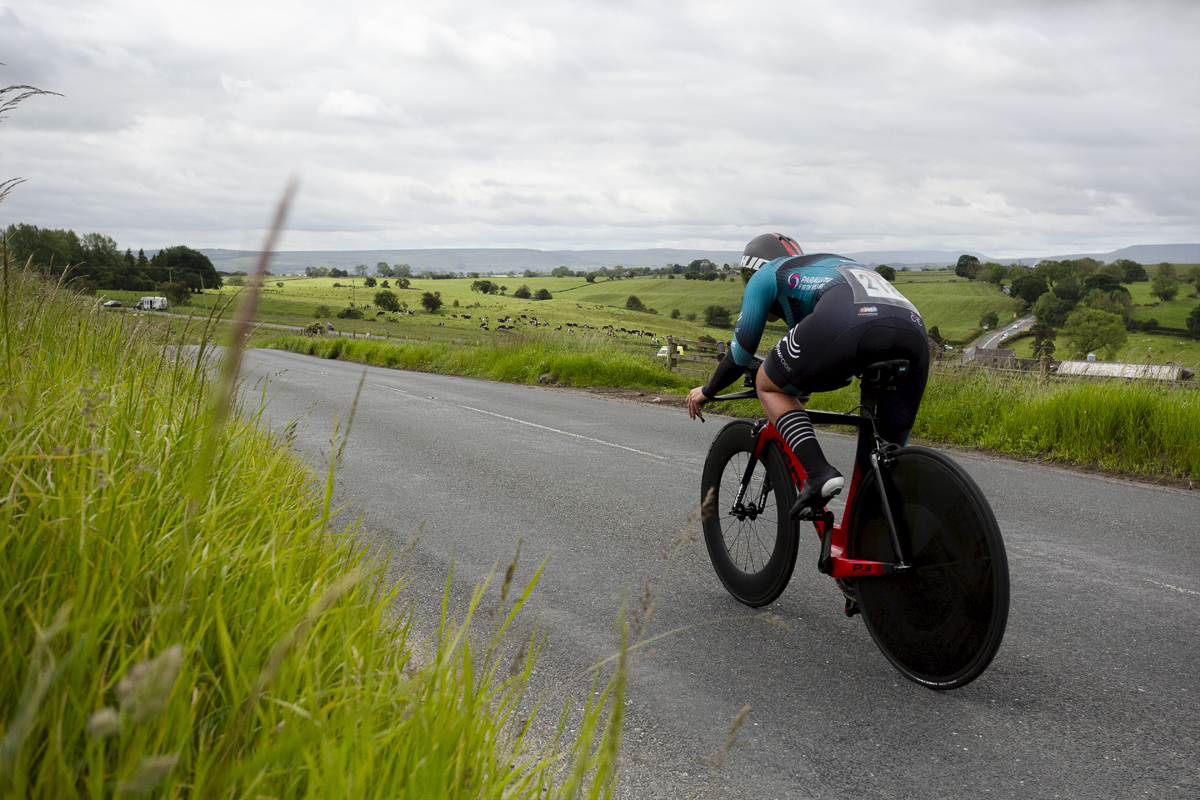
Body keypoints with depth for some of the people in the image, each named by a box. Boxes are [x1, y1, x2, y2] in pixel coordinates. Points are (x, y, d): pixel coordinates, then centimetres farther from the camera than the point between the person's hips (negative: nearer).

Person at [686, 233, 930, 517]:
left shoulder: (766, 275, 28)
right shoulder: (835, 264, 46)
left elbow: (741, 355, 30)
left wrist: (707, 391, 48)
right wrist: (803, 391, 68)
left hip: (847, 327, -6)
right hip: (913, 331, 6)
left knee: (768, 385, 19)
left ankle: (819, 474, 1)